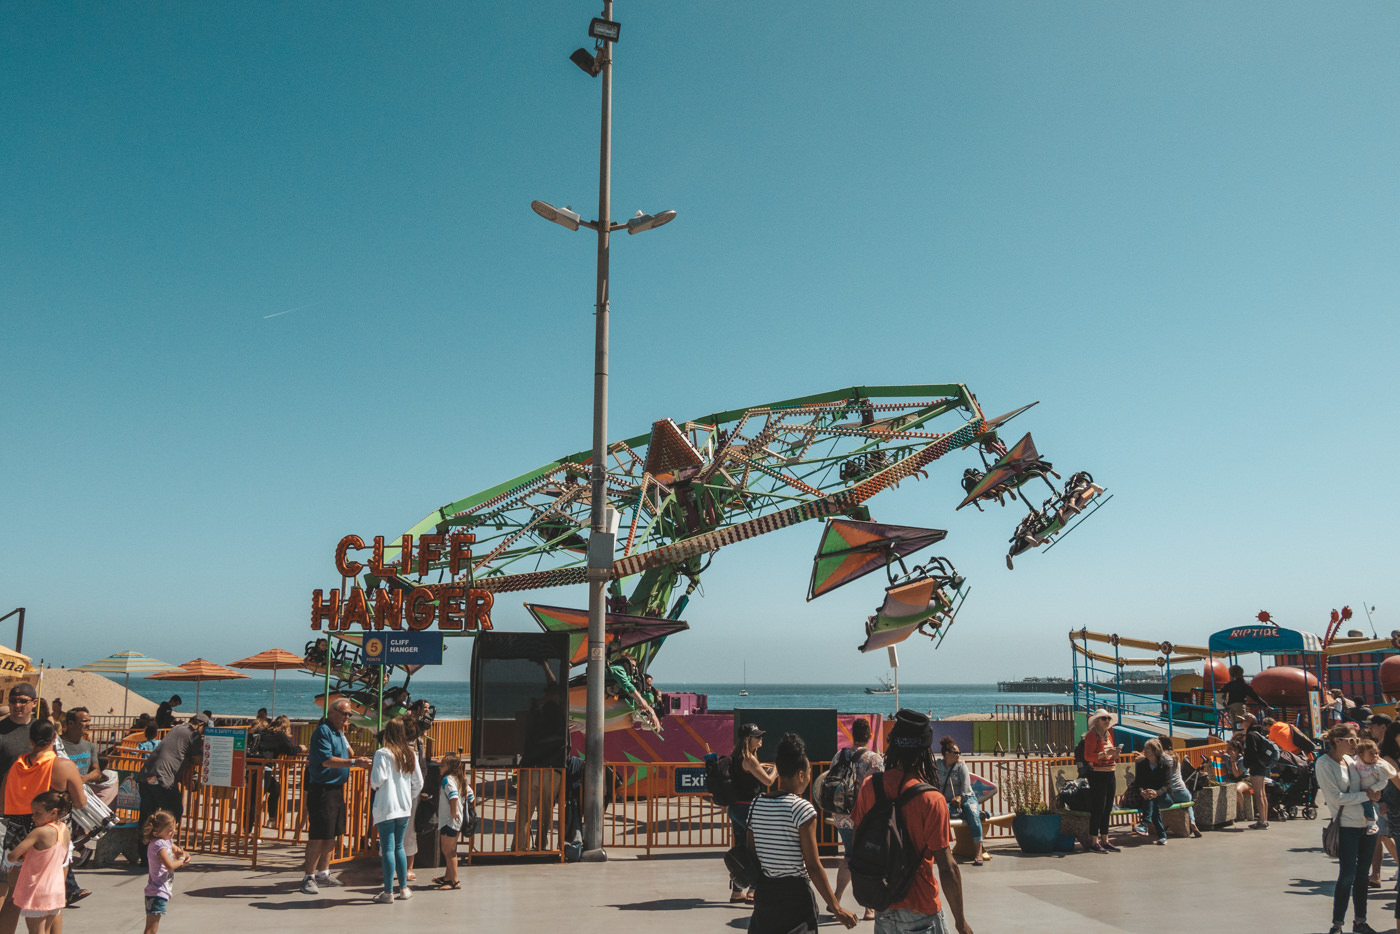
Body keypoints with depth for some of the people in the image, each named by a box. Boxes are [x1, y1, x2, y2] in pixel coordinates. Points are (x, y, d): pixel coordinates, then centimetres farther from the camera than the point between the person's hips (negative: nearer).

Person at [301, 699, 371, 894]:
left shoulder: (339, 733, 16)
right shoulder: (323, 732, -14)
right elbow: (326, 760, -23)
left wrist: (357, 760, 9)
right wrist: (353, 762, -27)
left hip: (336, 789, 9)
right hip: (322, 789, -9)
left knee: (332, 834, 14)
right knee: (318, 835, -7)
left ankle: (323, 873, 24)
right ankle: (308, 877, 0)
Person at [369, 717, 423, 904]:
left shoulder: (382, 754, -11)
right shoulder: (410, 754, 6)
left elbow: (378, 779, -17)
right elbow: (418, 782, 8)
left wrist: (373, 786, 5)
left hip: (386, 807, -5)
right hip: (404, 807, 5)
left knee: (387, 848, -1)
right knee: (399, 846, 16)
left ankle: (388, 892, 1)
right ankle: (404, 888, 19)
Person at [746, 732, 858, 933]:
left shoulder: (756, 804, 4)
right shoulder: (801, 808, -13)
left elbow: (750, 853, 9)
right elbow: (813, 866, -15)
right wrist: (836, 908, -10)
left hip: (763, 893, 6)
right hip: (794, 892, -6)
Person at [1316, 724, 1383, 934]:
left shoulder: (1350, 760, 11)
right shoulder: (1324, 763, -10)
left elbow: (1367, 783, 22)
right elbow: (1336, 798, -15)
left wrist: (1375, 794, 2)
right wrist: (1366, 796, -13)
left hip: (1367, 823, 6)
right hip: (1347, 826, -6)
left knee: (1362, 875, 12)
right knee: (1347, 876, -6)